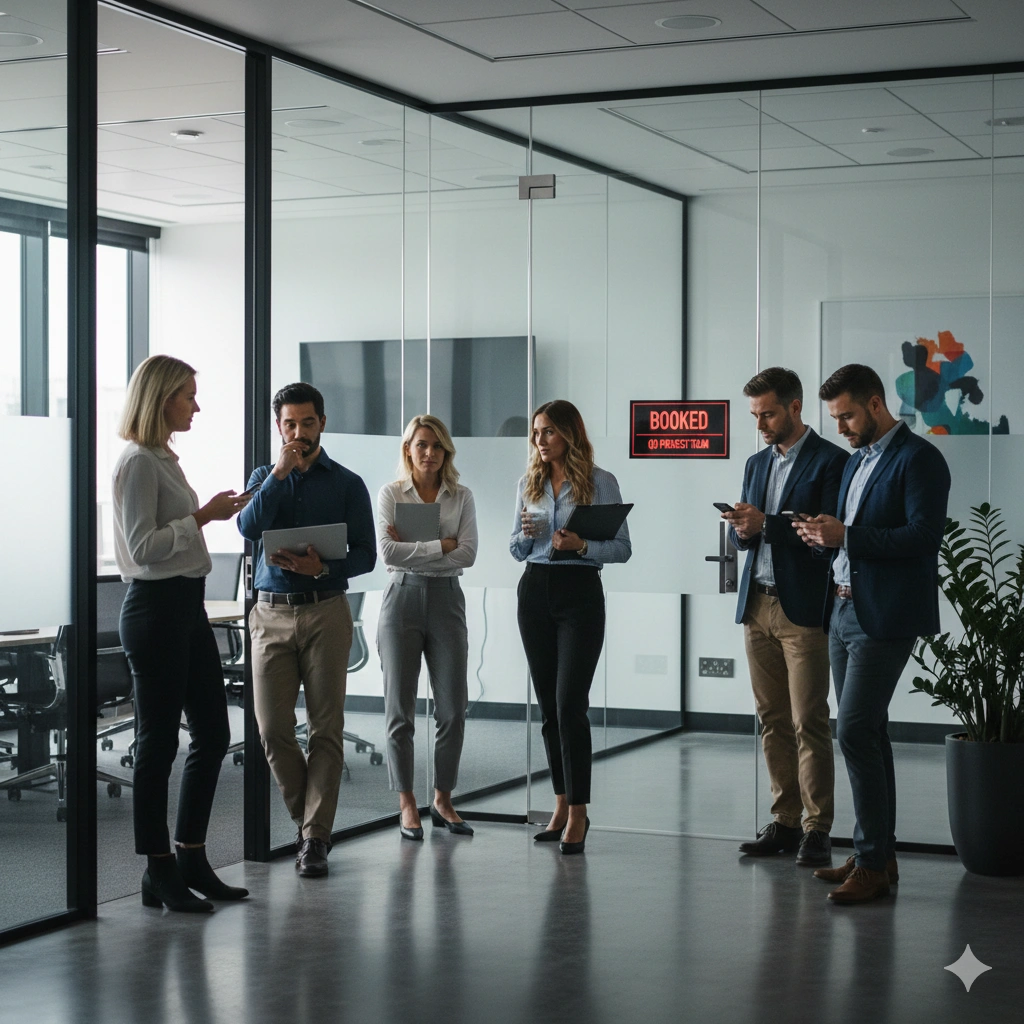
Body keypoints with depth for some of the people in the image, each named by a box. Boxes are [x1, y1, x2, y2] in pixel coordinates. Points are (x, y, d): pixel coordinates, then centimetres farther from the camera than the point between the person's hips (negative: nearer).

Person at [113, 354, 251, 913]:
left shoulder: (164, 458, 16)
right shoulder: (138, 461, -13)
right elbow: (143, 546, -19)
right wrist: (203, 515, -17)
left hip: (187, 605, 10)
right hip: (154, 609, -10)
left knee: (212, 733, 11)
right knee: (158, 742, -2)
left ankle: (191, 860, 20)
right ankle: (159, 873, 8)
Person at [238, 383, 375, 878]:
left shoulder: (347, 484, 8)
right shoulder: (264, 477, 14)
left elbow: (365, 555, 2)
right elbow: (248, 527, -6)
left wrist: (324, 567, -16)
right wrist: (281, 472, -10)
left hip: (325, 611, -2)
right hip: (271, 614, 2)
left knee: (326, 727, -4)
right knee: (272, 728, -3)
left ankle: (315, 838, 0)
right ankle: (310, 820, 16)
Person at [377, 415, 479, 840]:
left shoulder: (461, 497, 8)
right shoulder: (391, 493, 3)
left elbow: (468, 554, -5)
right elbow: (387, 551, -11)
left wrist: (412, 549, -11)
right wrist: (441, 545, -11)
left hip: (446, 600, 2)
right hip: (402, 598, -2)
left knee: (453, 708, 0)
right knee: (400, 709, 1)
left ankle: (443, 801, 15)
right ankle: (407, 805, 11)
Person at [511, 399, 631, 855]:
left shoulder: (600, 483, -3)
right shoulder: (529, 484, 11)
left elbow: (622, 548, -4)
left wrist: (582, 545, -20)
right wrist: (525, 534, -6)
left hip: (580, 594, -5)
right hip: (535, 591, 5)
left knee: (570, 704, -12)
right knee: (548, 705, 8)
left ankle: (578, 813, -7)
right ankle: (562, 804, 18)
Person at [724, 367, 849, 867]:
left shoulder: (831, 461, -5)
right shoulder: (756, 464, 17)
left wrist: (766, 524, -19)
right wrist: (742, 530, -5)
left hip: (804, 608, -7)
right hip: (757, 605, 7)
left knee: (808, 722, -7)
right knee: (772, 720, 8)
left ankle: (817, 830, -2)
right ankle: (785, 822, 14)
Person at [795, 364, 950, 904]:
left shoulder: (918, 458, -10)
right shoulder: (856, 460, 19)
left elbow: (924, 535, -20)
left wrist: (846, 535, -20)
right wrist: (824, 535, 3)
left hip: (885, 617, -9)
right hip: (844, 610, 9)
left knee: (856, 732, -13)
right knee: (866, 733, 12)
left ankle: (872, 865, -7)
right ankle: (879, 854, 20)